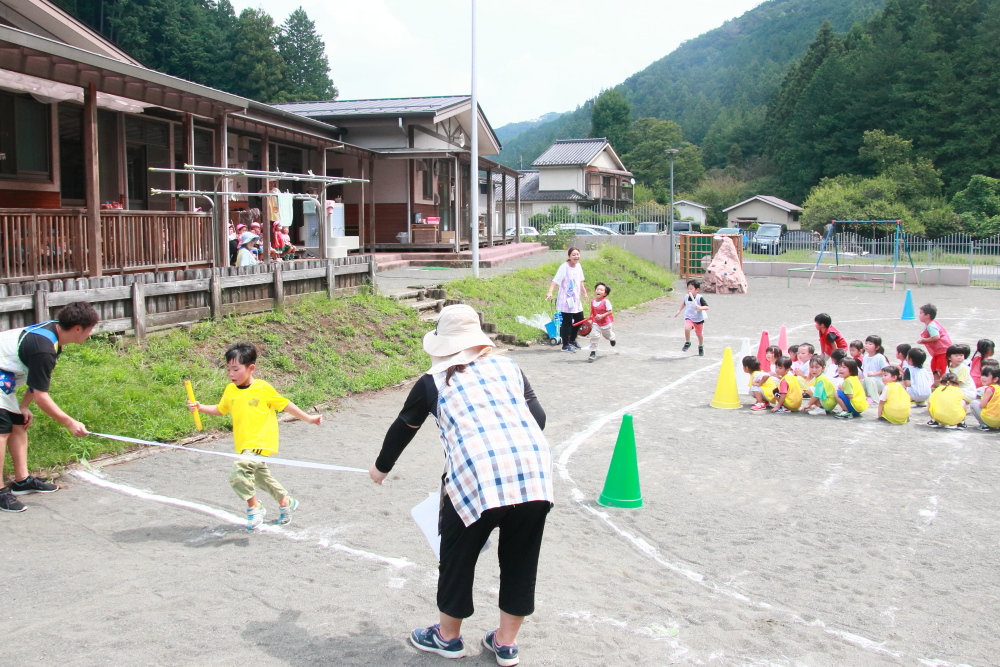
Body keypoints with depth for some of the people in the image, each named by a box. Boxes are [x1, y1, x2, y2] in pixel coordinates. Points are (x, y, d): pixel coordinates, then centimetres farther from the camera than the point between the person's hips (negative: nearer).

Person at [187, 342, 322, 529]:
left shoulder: (263, 389, -13)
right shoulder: (230, 390, 3)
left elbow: (286, 405, -4)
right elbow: (220, 409, 16)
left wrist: (309, 418, -1)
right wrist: (200, 407, -1)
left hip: (261, 443, -7)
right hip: (243, 446, 7)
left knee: (239, 472, -24)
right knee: (260, 476, 22)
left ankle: (254, 506, -3)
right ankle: (286, 502, 44)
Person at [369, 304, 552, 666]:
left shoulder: (433, 382, 13)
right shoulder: (508, 366, 18)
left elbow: (403, 429, 27)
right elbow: (538, 417, 18)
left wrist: (381, 467, 43)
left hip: (477, 477, -3)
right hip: (535, 472, 3)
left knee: (458, 555, 19)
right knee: (520, 561, 19)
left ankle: (448, 636, 37)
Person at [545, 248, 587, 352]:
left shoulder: (578, 266, 6)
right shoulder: (564, 267, -16)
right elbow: (555, 281, -24)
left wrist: (584, 293, 25)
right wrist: (550, 292, -38)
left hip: (576, 299, 8)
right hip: (566, 300, -8)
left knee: (579, 319, 16)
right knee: (567, 322, -3)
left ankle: (572, 340, 36)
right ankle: (565, 345, 9)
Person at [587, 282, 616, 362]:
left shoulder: (606, 302, -22)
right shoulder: (592, 301, -7)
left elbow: (609, 312, -22)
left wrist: (602, 316, -33)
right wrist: (590, 317, 5)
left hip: (605, 323, -2)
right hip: (596, 323, 2)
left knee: (607, 335, 22)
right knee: (594, 335, -16)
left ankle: (612, 338, 61)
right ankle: (593, 352, -10)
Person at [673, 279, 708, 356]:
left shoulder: (700, 298, -19)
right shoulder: (686, 297, -5)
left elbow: (707, 307, -21)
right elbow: (683, 303, 18)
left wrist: (700, 308, -39)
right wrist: (679, 311, 14)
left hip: (699, 319, -2)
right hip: (689, 318, 2)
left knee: (700, 334, 15)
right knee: (687, 328, -28)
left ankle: (701, 347, 42)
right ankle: (687, 343, -4)